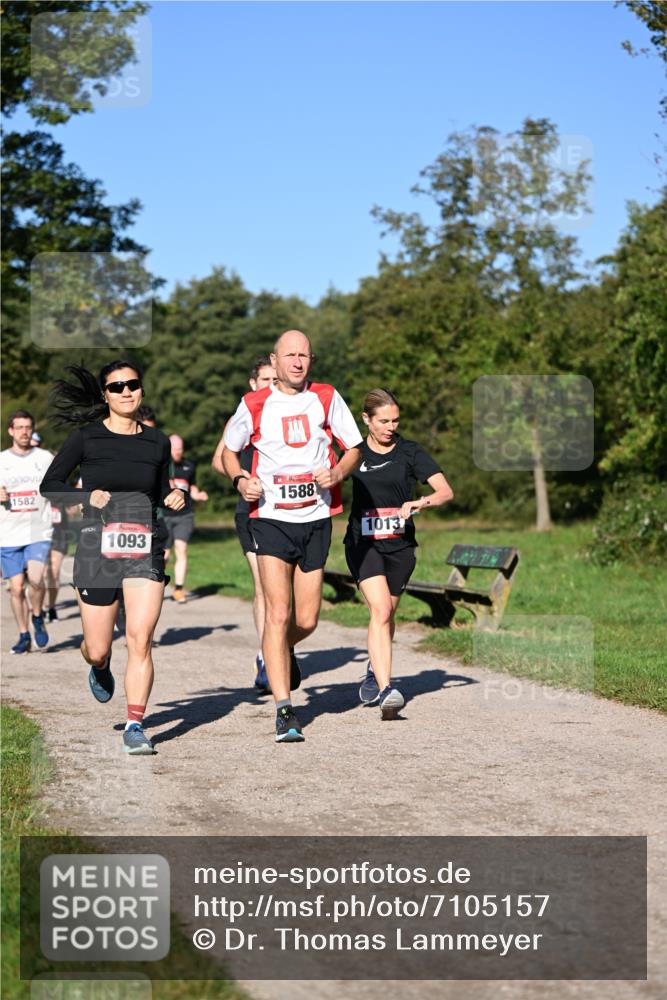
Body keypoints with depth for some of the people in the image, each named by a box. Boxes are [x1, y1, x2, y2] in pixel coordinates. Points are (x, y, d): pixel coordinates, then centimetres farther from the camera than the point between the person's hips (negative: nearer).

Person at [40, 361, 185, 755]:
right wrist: (88, 497, -12)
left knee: (141, 639, -12)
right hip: (98, 548, -1)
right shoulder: (86, 437, 0)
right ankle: (101, 669, 43)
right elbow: (50, 485, 4)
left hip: (146, 549, 1)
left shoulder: (158, 441, 8)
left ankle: (135, 726, -6)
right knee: (97, 648, 6)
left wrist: (175, 499, -3)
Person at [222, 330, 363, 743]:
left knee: (307, 620, 5)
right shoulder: (254, 404, 2)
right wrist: (240, 479, -5)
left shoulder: (327, 398, 4)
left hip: (316, 519, 2)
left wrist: (337, 473, -10)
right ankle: (285, 711, -11)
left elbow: (354, 448, 11)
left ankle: (285, 652, 42)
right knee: (278, 613, -13)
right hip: (271, 518, -2)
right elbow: (229, 449, 16)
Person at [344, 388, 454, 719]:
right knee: (380, 611, -20)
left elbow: (446, 491, -9)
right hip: (363, 543, -2)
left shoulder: (410, 452, -1)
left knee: (386, 614, 14)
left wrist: (421, 502, -26)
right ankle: (386, 690, -26)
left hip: (400, 544, 2)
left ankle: (374, 673, 41)